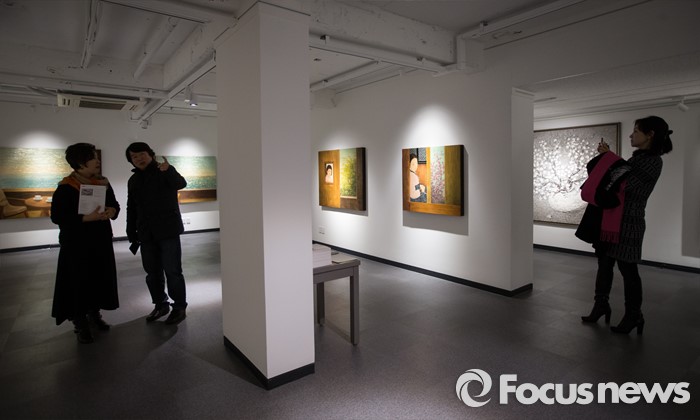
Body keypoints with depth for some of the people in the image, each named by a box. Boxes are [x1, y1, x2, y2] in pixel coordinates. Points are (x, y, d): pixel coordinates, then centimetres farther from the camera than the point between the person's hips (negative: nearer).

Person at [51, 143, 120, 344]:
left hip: (101, 241, 5)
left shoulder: (103, 183, 5)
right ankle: (80, 324, 13)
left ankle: (94, 314, 28)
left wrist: (112, 211, -10)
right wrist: (87, 218, -25)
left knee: (101, 279, 9)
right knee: (78, 283, -1)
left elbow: (114, 204, 13)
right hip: (76, 243, -5)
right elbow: (57, 216, -16)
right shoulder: (65, 188, -12)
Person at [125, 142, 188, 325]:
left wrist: (168, 171, -43)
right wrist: (131, 233, 12)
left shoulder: (165, 171, -1)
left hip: (168, 231, -6)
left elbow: (181, 184, -23)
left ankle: (179, 307, 8)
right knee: (152, 272, 12)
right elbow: (131, 209, 18)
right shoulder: (133, 180, 15)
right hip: (146, 234, 6)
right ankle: (160, 305, 26)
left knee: (172, 271, -4)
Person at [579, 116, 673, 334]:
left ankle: (633, 316, 19)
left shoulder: (653, 162, -14)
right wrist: (607, 156, 3)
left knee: (627, 270, 3)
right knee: (604, 264, 14)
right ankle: (601, 305, 27)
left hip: (627, 223, -8)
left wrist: (609, 156, -13)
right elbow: (617, 179, 12)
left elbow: (623, 183, -22)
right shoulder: (637, 157, 13)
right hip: (611, 219, 8)